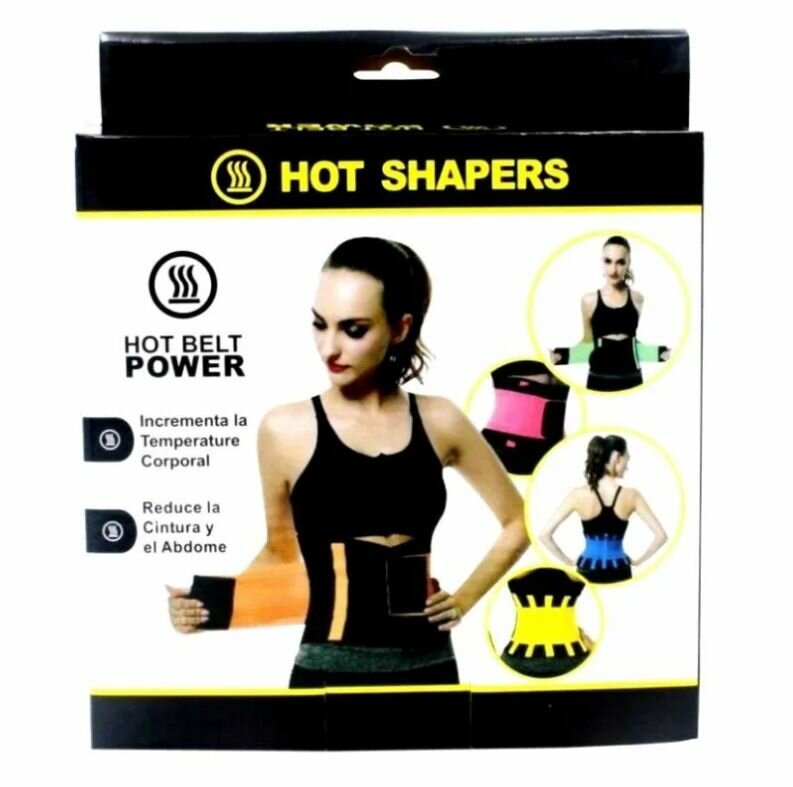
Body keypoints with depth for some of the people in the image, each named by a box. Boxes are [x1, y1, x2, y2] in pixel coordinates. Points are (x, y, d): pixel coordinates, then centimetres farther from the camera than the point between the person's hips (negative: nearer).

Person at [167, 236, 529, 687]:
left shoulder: (439, 421, -1)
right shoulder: (286, 430, -7)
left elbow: (518, 521, 12)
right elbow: (280, 552, 6)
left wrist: (466, 597, 3)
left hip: (428, 668, 3)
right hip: (330, 673, -2)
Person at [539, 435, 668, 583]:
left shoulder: (579, 495, -9)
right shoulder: (631, 496, -8)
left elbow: (545, 535, -11)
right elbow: (660, 535, -8)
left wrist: (569, 562, 0)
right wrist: (637, 561, 4)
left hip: (588, 573, 0)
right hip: (619, 573, 0)